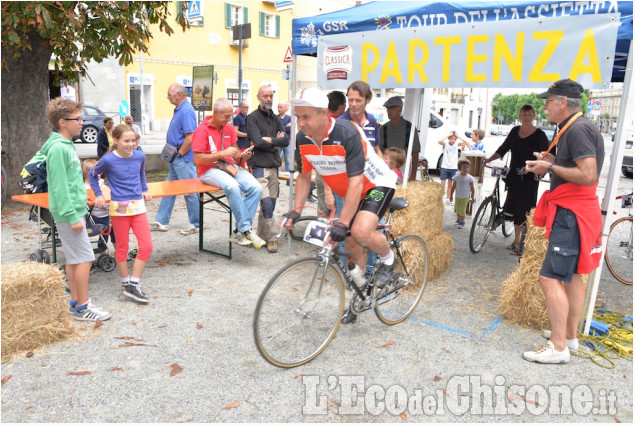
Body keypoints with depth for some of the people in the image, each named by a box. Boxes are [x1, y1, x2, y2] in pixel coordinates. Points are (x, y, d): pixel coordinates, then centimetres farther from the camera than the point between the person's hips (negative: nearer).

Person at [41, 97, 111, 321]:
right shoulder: (58, 148, -17)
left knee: (73, 258, 13)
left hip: (74, 210, 10)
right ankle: (82, 307, 3)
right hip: (69, 213, -10)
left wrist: (80, 197, 19)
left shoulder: (67, 145, 12)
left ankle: (75, 302, 22)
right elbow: (59, 186, -20)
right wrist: (72, 216, -20)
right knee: (84, 258, -5)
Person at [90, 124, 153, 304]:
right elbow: (92, 175, 9)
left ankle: (133, 285, 7)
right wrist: (98, 195, 4)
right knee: (122, 247, 7)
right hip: (119, 207, -4)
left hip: (138, 206, 4)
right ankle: (126, 284, 23)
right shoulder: (108, 160, -9)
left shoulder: (139, 156, 1)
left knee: (147, 246, -2)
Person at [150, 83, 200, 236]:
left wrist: (179, 154, -15)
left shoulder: (186, 111, -18)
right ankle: (162, 222, 21)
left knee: (190, 192, -1)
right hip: (176, 159, 11)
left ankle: (196, 224, 10)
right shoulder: (179, 109, 14)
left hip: (184, 160, -11)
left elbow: (190, 138, -24)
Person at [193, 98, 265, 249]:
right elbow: (198, 160, -12)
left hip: (230, 167, 6)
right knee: (233, 186, -37)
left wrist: (242, 156, -4)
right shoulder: (202, 130, -6)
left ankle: (239, 232, -16)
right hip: (210, 170, -6)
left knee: (256, 188, -20)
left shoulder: (229, 128, 13)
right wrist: (222, 154, -18)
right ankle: (246, 230, -25)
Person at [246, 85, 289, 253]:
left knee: (270, 204, 9)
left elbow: (286, 141, 2)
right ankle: (272, 238, -3)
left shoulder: (275, 118, 15)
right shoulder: (252, 117, -2)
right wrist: (275, 142, -5)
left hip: (274, 166, 6)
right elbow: (257, 141, -16)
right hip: (259, 166, -6)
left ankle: (262, 236, 21)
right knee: (267, 203, -13)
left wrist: (268, 140, -10)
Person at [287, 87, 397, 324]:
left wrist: (342, 223, -39)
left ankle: (387, 258, 2)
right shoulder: (302, 139, -13)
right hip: (349, 192, 7)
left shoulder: (347, 134, -33)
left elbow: (356, 182, -35)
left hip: (377, 184, -6)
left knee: (360, 231, -31)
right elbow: (304, 176, 1)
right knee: (352, 246, 9)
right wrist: (295, 211, -8)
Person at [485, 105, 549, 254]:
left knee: (524, 211, -6)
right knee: (514, 209, 11)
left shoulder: (539, 135, -7)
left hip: (529, 178, -5)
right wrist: (489, 159, -2)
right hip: (514, 176, 5)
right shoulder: (515, 131, 8)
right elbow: (503, 149, 11)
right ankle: (516, 241, 24)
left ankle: (522, 244, 3)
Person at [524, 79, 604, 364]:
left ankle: (558, 347, -6)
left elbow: (588, 176, -25)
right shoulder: (576, 128, 15)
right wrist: (553, 161, 8)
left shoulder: (577, 130, -18)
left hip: (571, 214, -11)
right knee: (572, 275, 17)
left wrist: (551, 168, -17)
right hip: (572, 212, 11)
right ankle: (570, 335, 29)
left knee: (550, 277, -11)